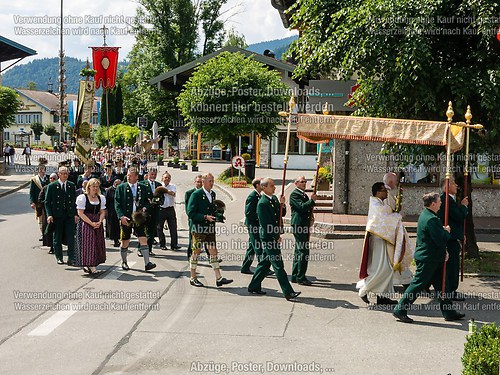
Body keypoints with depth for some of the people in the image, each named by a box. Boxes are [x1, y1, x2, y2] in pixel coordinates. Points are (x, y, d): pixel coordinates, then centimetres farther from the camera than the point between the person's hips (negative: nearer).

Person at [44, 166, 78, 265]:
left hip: (70, 216, 1)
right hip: (57, 215, -1)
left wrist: (76, 214, 4)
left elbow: (75, 200, 12)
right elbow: (47, 201, 0)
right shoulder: (52, 186, 0)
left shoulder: (72, 185, 9)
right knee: (57, 238, 8)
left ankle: (71, 259, -1)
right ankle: (59, 258, 21)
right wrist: (49, 215, -10)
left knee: (71, 238, -4)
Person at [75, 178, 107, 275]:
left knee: (97, 244, 4)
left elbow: (102, 212, 10)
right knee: (87, 244, -8)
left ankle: (89, 265, 13)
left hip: (97, 224, 6)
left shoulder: (101, 198, 10)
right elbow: (80, 213, -10)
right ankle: (91, 267, -7)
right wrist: (91, 223, -16)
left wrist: (99, 222, -9)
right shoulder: (82, 198, -6)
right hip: (85, 223, -5)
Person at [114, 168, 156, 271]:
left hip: (139, 218, 1)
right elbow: (117, 203, -3)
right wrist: (121, 216, -14)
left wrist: (145, 208, -4)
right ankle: (124, 262, 25)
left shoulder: (142, 188, 8)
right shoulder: (121, 188, 1)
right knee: (125, 241, 7)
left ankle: (147, 263, -6)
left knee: (143, 239, -7)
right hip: (126, 219, -1)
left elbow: (147, 201, 18)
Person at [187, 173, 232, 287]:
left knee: (213, 252, 4)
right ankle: (193, 278, 15)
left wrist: (216, 215, 7)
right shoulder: (196, 194, -11)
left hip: (210, 228, 6)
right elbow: (190, 213, -14)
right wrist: (205, 217, -21)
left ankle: (219, 278, 3)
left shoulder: (213, 194, 11)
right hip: (198, 228, -6)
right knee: (196, 252, 4)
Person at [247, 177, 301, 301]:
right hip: (268, 237, -9)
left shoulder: (274, 198, 10)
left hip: (274, 237, 9)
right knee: (278, 265, -7)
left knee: (265, 262, 16)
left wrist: (282, 204, -6)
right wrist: (276, 237, -14)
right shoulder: (262, 203, -17)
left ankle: (254, 287, 28)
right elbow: (265, 224, -18)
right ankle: (288, 293, -6)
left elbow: (282, 214, 13)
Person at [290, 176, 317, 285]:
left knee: (299, 251, 13)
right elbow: (302, 207, -22)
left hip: (304, 225, 10)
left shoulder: (304, 194, 20)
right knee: (303, 252, -11)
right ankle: (301, 277, -7)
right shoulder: (294, 194, -9)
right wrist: (312, 200, -17)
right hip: (298, 225, -10)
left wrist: (311, 217, 10)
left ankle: (295, 276, 20)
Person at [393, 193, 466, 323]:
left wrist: (443, 250, 10)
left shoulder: (426, 215, 11)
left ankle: (449, 312, 24)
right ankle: (400, 310, 1)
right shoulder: (431, 219, -22)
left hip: (433, 258, 10)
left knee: (441, 285, 15)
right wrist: (446, 231, -4)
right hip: (428, 259, -10)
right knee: (418, 285, -5)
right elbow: (441, 240, -24)